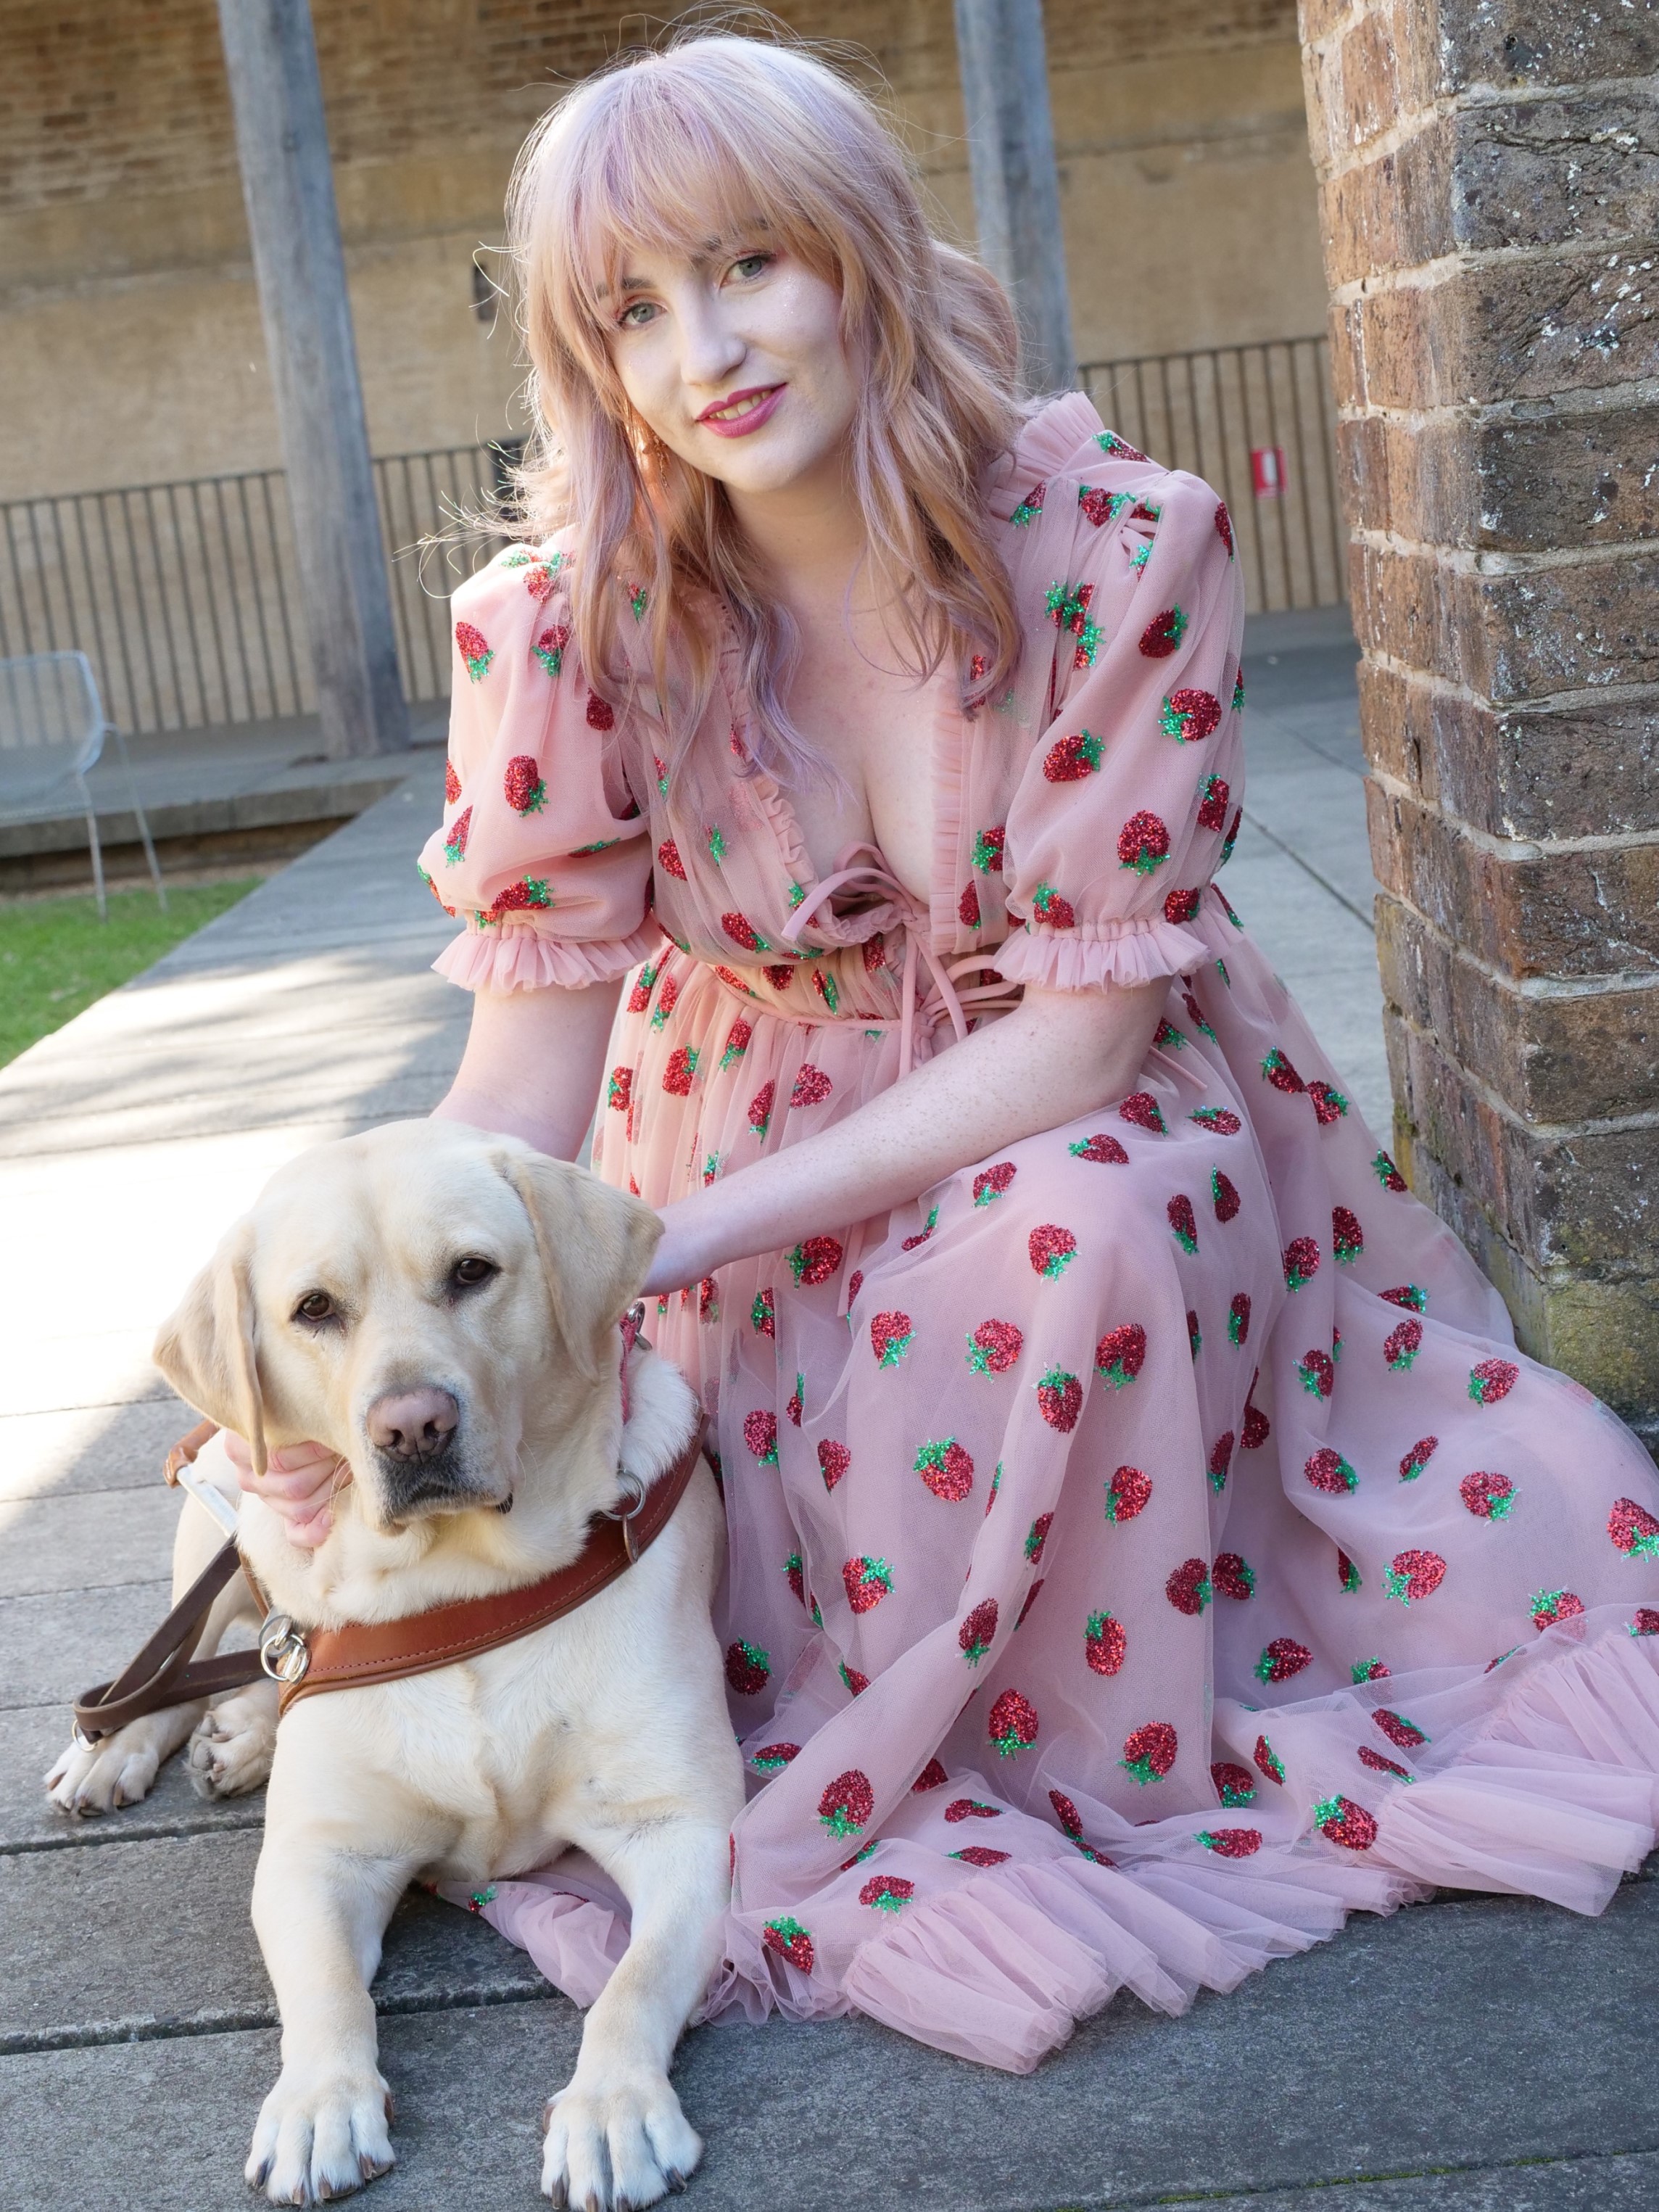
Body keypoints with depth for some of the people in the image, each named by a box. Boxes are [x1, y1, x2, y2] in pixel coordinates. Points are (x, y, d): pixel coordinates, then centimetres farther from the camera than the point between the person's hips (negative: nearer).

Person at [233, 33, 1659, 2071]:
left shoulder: (1125, 549, -19)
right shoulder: (567, 627, -15)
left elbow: (1082, 1026, -19)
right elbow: (528, 1076, -12)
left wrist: (677, 1239, -25)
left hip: (1095, 1155, 0)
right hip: (756, 1183, 1)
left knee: (1088, 1228, -32)